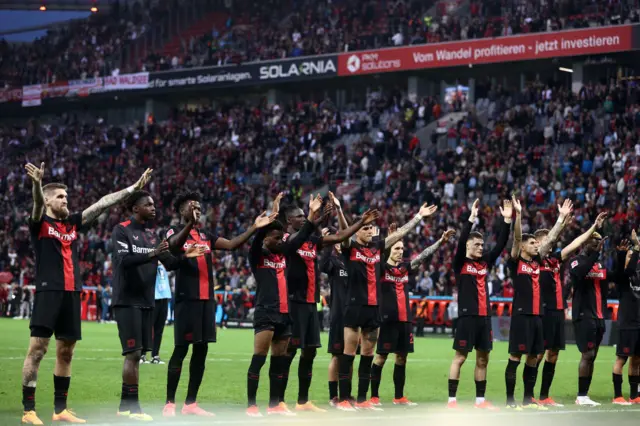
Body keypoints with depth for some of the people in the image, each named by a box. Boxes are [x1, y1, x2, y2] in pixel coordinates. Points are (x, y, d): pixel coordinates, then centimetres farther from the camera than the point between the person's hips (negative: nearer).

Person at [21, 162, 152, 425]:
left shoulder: (73, 223, 17)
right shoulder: (40, 223, 0)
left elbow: (102, 204, 19)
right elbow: (38, 203, -21)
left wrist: (133, 188, 19)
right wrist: (36, 184, -43)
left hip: (72, 293, 7)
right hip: (48, 292, -7)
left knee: (66, 352, 10)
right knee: (37, 349, -9)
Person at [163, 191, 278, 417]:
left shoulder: (205, 235, 18)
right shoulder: (174, 232, -2)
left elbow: (231, 244, 9)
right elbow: (173, 246, -26)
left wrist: (254, 227, -3)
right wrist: (190, 223, -43)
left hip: (207, 299, 7)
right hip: (186, 299, -7)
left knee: (201, 350, 7)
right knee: (181, 349, -7)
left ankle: (190, 403, 13)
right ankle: (169, 403, -2)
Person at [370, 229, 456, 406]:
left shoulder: (406, 267, 12)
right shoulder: (382, 267, -3)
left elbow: (424, 255, 13)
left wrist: (440, 241, 5)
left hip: (405, 319, 6)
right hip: (388, 319, -6)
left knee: (402, 357, 9)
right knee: (381, 356, -3)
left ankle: (399, 397, 16)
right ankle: (374, 396, 2)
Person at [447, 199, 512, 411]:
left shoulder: (486, 262, 13)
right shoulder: (460, 263, -2)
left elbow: (500, 245, 8)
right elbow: (461, 241, -17)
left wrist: (507, 221, -1)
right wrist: (471, 218, -24)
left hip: (484, 316, 6)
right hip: (467, 315, -6)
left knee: (483, 359, 8)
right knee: (460, 357, -4)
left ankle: (480, 400, 15)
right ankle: (451, 400, -1)